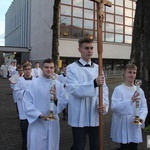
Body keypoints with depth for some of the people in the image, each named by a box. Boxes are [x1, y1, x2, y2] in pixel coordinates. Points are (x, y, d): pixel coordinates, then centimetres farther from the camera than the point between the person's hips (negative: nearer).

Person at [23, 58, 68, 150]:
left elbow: (64, 102, -1)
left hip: (53, 122, 3)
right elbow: (27, 102, -10)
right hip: (37, 122, -2)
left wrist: (56, 99, -21)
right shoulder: (34, 83, -8)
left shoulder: (58, 85, 0)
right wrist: (39, 114, -19)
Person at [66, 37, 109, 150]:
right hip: (79, 116, -4)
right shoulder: (72, 68, -7)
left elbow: (104, 89, 4)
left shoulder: (98, 68, 7)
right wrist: (94, 83, -32)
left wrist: (104, 105, -14)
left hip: (95, 115, 4)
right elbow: (74, 89, -19)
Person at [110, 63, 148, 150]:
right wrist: (130, 101, -29)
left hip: (135, 126, 5)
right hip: (123, 127, -4)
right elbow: (114, 107, -20)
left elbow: (144, 107, 4)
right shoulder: (118, 89, -12)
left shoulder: (139, 90, 3)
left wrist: (141, 117, -15)